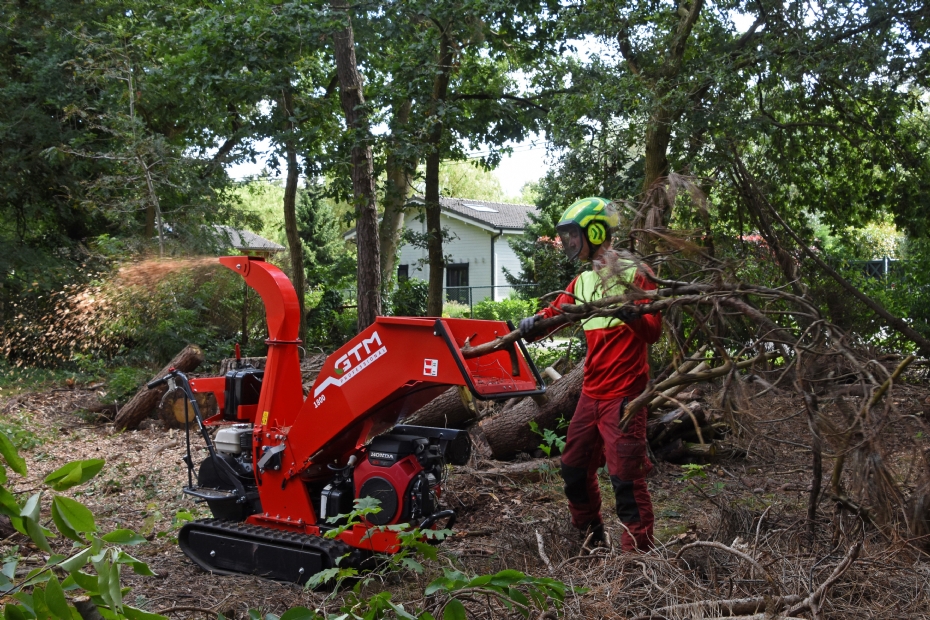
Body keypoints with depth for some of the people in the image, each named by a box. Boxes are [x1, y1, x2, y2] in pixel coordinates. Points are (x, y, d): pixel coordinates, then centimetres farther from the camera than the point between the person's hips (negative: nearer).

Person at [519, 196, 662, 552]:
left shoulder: (633, 273, -7)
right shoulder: (582, 282, 16)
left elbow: (653, 330, -13)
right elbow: (556, 311, 14)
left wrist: (632, 315, -33)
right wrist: (535, 321, -7)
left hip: (623, 394, -8)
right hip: (591, 392, 8)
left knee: (625, 475, -9)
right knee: (574, 467, 17)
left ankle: (638, 550, 1)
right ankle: (590, 535, 36)